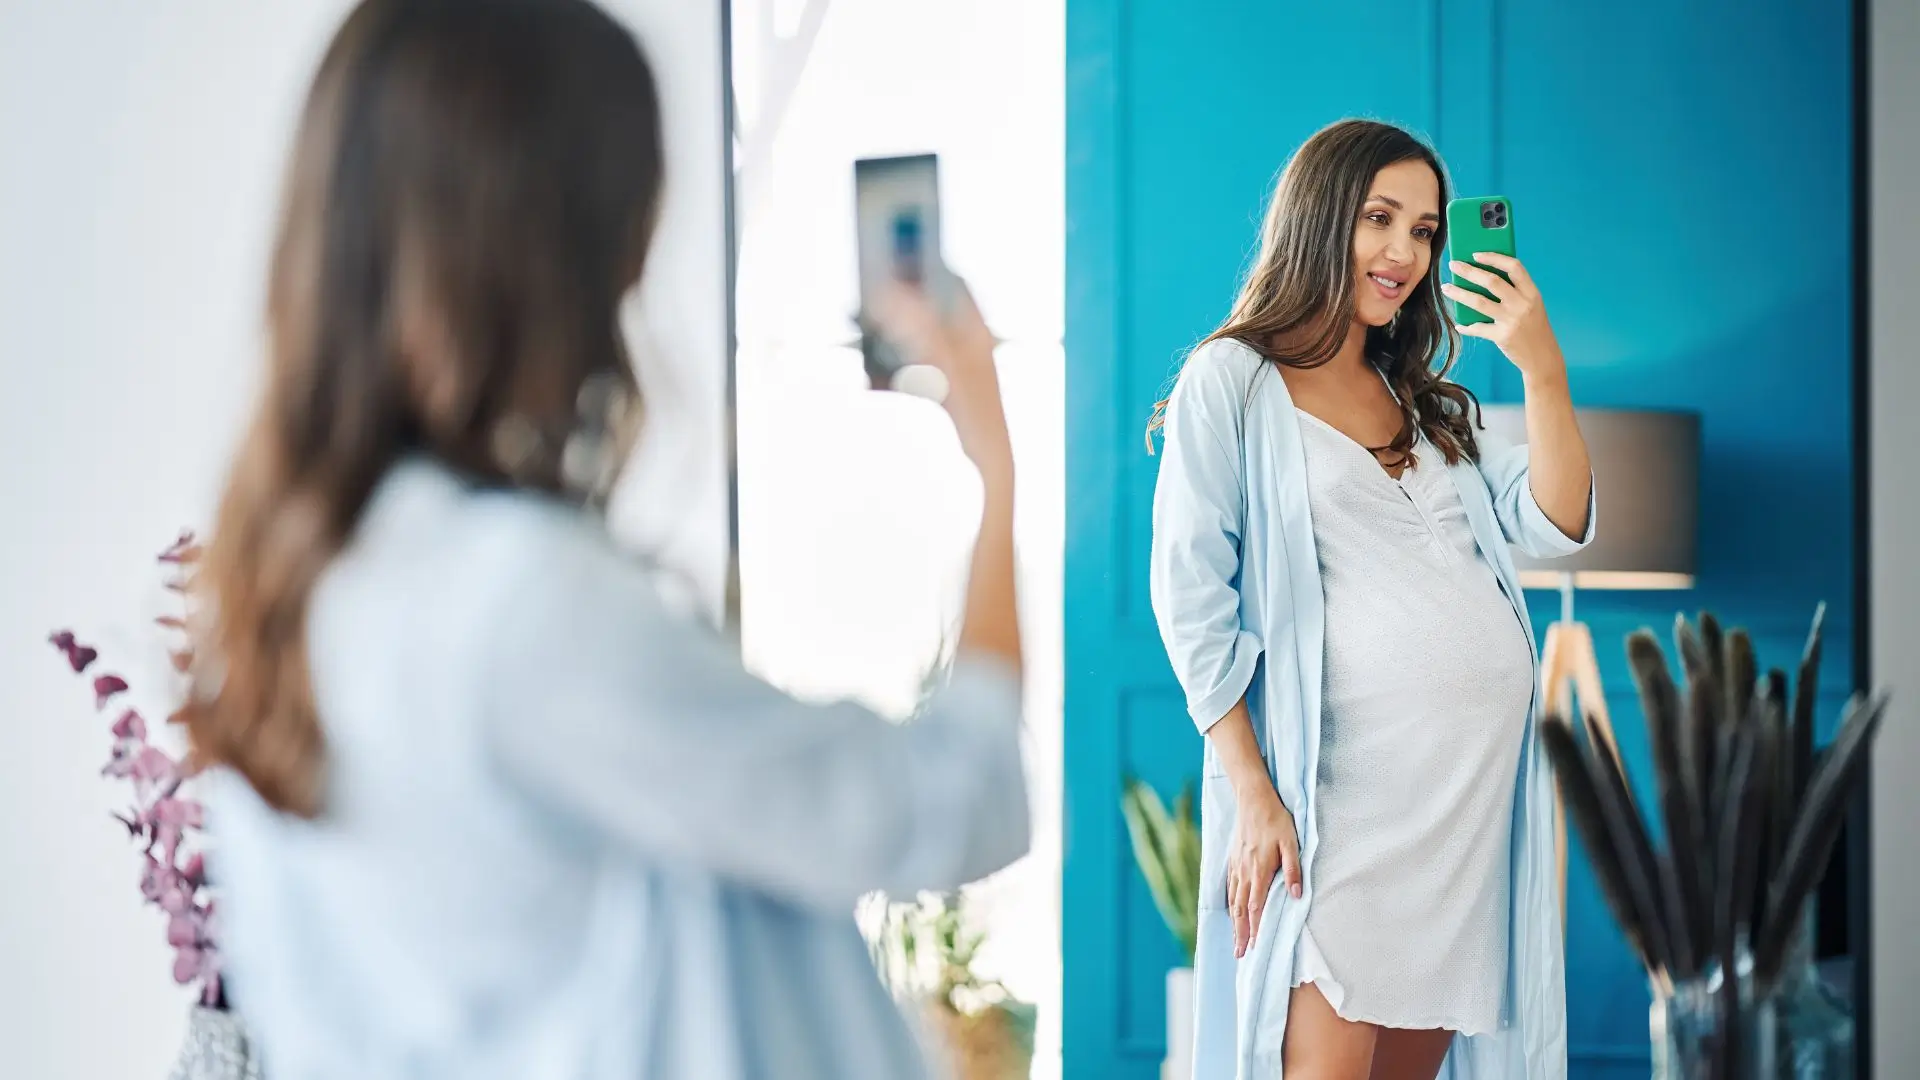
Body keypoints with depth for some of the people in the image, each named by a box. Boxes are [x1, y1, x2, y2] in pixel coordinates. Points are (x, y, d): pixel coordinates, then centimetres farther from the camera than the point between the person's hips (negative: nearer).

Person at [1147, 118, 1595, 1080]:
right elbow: (1192, 595, -4)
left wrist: (1541, 367, -4)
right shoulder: (1232, 380, 4)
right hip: (1347, 777, -6)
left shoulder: (1428, 401, 23)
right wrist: (1251, 792, -13)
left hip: (1479, 775, 6)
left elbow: (1555, 526, 10)